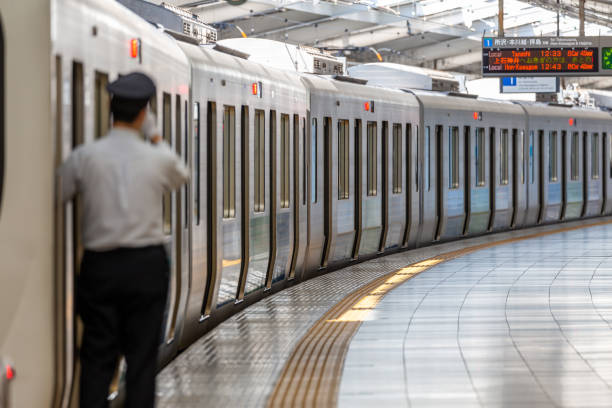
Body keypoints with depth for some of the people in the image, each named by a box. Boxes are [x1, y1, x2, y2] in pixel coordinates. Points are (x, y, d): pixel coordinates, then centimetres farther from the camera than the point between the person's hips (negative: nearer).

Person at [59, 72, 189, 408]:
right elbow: (181, 176, 19)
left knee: (97, 357, 5)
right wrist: (155, 137, 25)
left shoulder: (85, 157, -6)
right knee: (142, 356, 4)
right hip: (147, 264, -1)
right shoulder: (158, 159, -4)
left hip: (99, 266, 1)